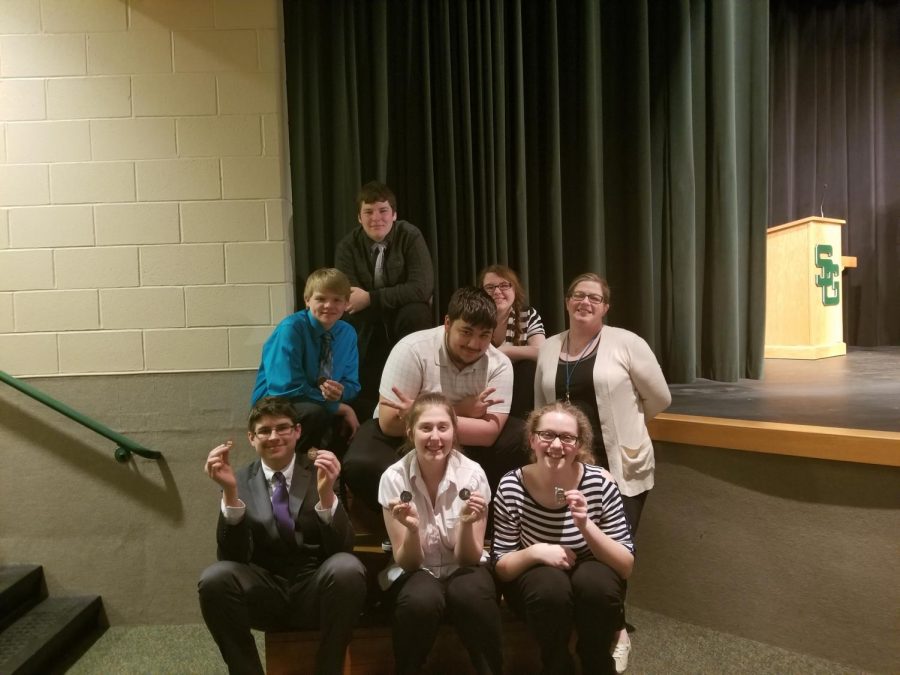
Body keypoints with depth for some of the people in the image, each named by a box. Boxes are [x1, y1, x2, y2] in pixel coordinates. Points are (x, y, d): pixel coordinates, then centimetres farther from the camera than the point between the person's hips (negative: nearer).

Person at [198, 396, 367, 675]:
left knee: (347, 567, -32)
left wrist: (326, 494, -29)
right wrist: (230, 492, -23)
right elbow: (232, 557, -9)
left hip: (315, 591, -1)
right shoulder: (241, 481, 2)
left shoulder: (320, 473, -1)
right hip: (265, 595, 1)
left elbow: (342, 549, -11)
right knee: (214, 578, -27)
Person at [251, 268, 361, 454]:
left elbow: (352, 385, 4)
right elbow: (287, 388, -26)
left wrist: (340, 391, -22)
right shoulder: (291, 328, -20)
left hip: (316, 402, 6)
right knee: (314, 413, -35)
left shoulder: (348, 333, -2)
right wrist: (339, 407, -23)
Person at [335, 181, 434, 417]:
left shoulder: (410, 236, -15)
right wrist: (397, 297, -26)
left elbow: (422, 288, -27)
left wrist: (370, 298, -29)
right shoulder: (347, 246, -10)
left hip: (405, 317, -1)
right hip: (367, 323, 1)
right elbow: (347, 299, -18)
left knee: (416, 313, -33)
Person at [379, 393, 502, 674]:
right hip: (416, 573, 0)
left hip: (462, 571, 0)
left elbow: (469, 559, -11)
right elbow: (406, 562, -11)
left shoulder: (473, 474, -15)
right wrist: (412, 529, -32)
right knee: (422, 599, -33)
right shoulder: (394, 477, -14)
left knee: (469, 594, -33)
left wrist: (467, 523, -32)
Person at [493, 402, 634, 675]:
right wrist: (535, 552, -30)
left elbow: (627, 566, -15)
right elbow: (501, 567, -9)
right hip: (534, 582, 0)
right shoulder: (511, 487, -17)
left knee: (596, 582, -31)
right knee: (550, 584, -32)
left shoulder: (600, 483, -17)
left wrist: (585, 526, -31)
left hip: (592, 582, 1)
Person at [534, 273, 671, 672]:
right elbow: (541, 409, 14)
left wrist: (624, 423, 11)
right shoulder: (549, 349, 6)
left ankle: (614, 632, 25)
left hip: (623, 468, -3)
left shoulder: (625, 343, -7)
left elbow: (660, 399, -1)